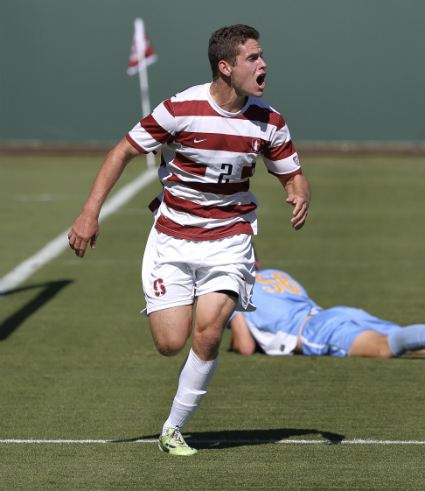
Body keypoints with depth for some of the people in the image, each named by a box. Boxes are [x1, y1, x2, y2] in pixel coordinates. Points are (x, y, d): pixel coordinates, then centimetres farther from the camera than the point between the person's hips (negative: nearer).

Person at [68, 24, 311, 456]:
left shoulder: (268, 122, -4)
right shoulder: (181, 109, -14)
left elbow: (293, 177, 9)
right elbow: (124, 151, -4)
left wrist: (300, 197, -16)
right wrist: (90, 213, -10)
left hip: (229, 238, 2)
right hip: (172, 238, -1)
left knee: (207, 335, -16)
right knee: (170, 344, -9)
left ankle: (174, 429, 2)